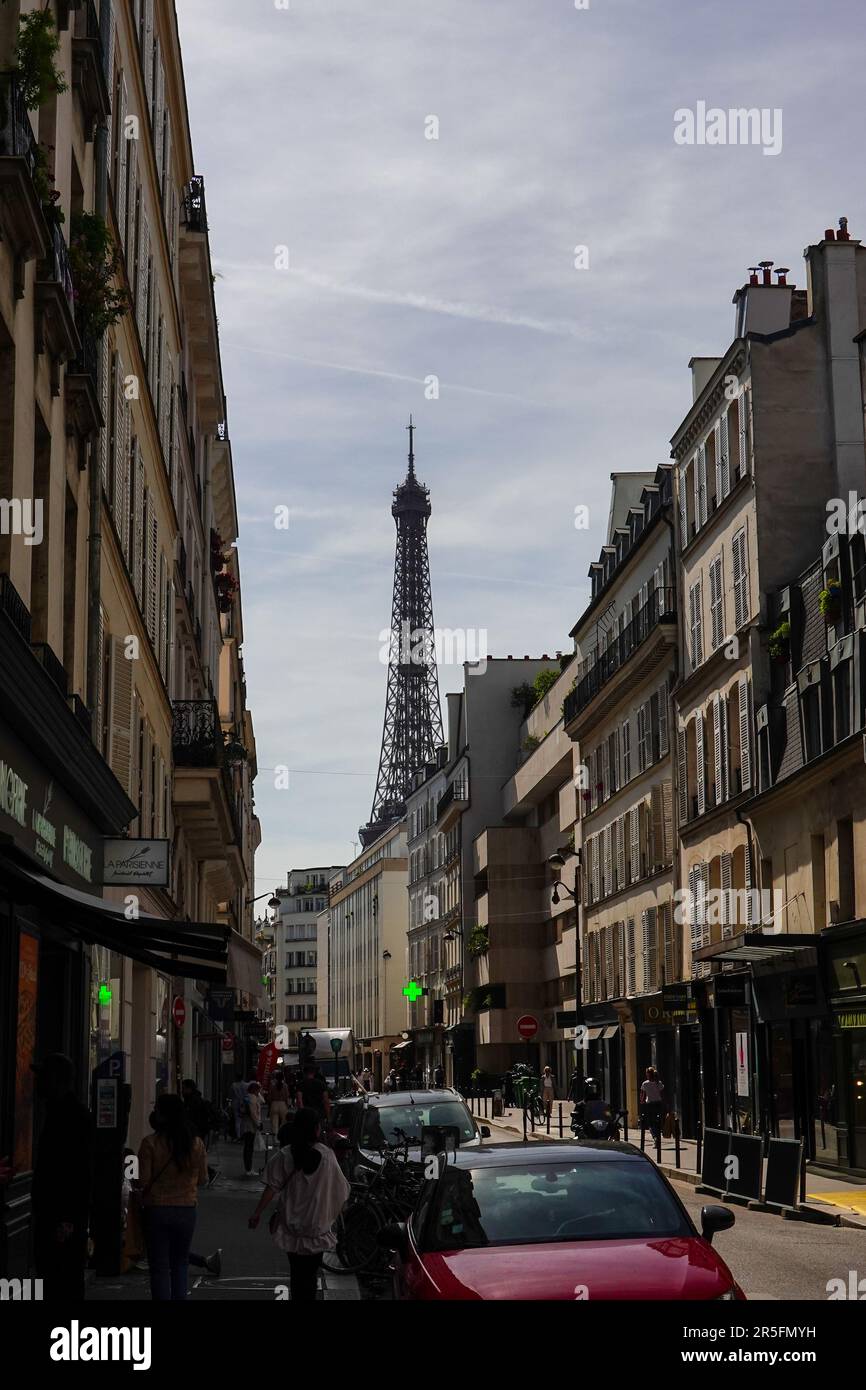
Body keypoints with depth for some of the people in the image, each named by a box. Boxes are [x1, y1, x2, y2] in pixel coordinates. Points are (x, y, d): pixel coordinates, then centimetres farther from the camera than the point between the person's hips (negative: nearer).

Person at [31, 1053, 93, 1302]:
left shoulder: (76, 1115, -15)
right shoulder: (57, 1112, 16)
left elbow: (82, 1172, -21)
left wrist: (69, 1218, -24)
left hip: (64, 1218, -10)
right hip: (49, 1213, 10)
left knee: (67, 1282, -6)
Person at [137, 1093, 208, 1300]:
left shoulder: (150, 1143, -14)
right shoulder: (196, 1143, -4)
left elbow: (144, 1181, -12)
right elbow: (202, 1178, 4)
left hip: (157, 1209, -3)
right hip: (187, 1209, 3)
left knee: (159, 1267, 6)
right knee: (180, 1263, 20)